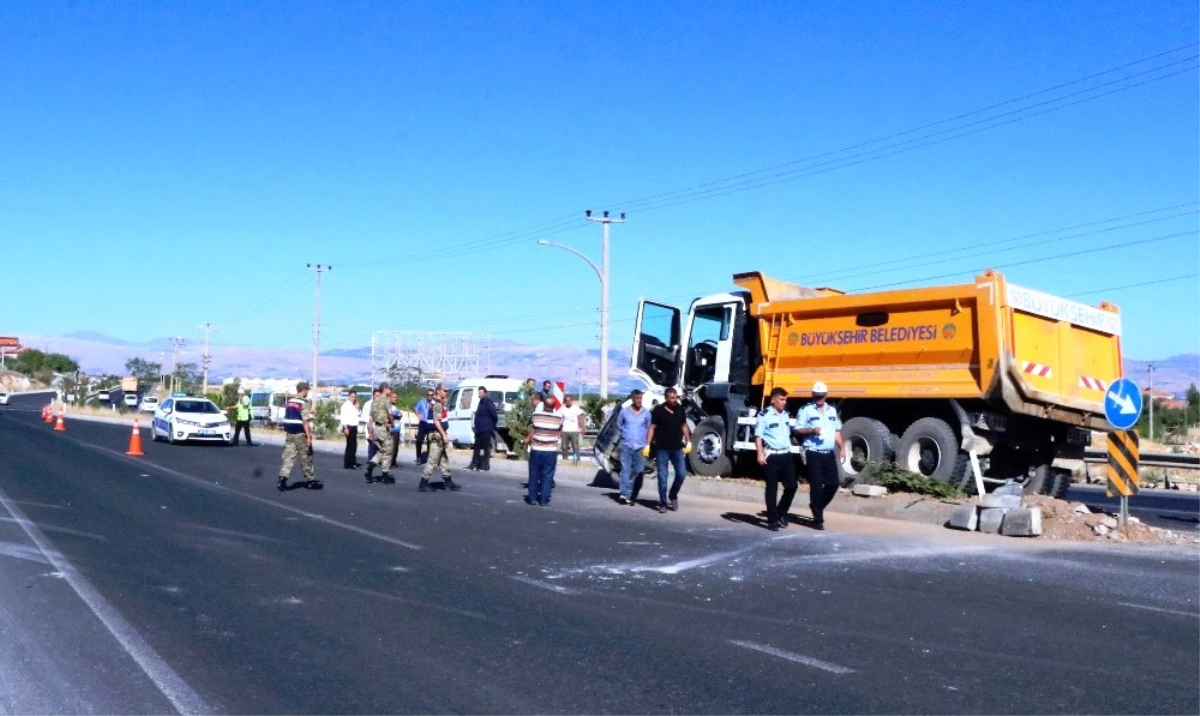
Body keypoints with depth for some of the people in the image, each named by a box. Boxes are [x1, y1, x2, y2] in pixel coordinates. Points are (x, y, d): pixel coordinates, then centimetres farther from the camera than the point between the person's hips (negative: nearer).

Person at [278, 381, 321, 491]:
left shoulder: (289, 401, 11)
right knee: (306, 458, 5)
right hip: (300, 434, -7)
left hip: (289, 433, 7)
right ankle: (310, 480, 13)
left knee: (288, 456, 3)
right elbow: (305, 421, -18)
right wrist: (309, 436, -17)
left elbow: (287, 418, 16)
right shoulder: (303, 402, -13)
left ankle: (282, 478, -11)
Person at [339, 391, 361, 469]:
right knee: (350, 445, -10)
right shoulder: (346, 405, -8)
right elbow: (343, 417, -16)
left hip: (354, 427, 9)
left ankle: (352, 462, 21)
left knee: (353, 445, 13)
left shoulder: (353, 406, 19)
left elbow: (359, 415, 19)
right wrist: (345, 428, -23)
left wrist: (357, 408, 4)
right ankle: (347, 464, -7)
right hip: (349, 427, -9)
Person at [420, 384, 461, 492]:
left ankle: (449, 482, 20)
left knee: (444, 459, 14)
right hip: (437, 434, -11)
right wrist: (444, 434, -24)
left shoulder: (438, 403, 16)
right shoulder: (437, 404, -16)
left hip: (440, 434, 11)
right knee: (433, 460, -6)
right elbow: (436, 421, -23)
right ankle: (423, 483, -2)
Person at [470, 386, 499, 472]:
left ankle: (485, 466, 2)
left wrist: (493, 425, -6)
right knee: (477, 447, 13)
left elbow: (494, 415, -17)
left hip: (486, 429, -10)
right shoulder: (481, 402, 16)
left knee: (486, 448, -2)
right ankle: (474, 465, 19)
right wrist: (476, 425, 17)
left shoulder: (488, 402, -13)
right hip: (479, 429, 10)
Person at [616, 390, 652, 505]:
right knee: (625, 469, -10)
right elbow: (619, 425, 16)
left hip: (640, 446, 1)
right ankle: (624, 494, -18)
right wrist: (626, 433, 8)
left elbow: (649, 428, 13)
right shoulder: (624, 411, 3)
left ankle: (633, 496, 12)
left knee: (638, 471, 3)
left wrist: (642, 437, 5)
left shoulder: (646, 413, 3)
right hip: (626, 445, -1)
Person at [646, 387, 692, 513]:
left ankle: (673, 495, 22)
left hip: (677, 448, 3)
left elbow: (684, 426, 14)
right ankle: (663, 503, 9)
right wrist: (647, 445, -12)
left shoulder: (680, 409, 4)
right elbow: (652, 428, -6)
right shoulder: (658, 410, -7)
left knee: (681, 473, -2)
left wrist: (688, 442, 11)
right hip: (662, 449, -3)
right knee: (662, 476, 1)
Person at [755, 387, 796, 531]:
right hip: (771, 455, -6)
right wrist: (760, 454, -18)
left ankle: (781, 514, 23)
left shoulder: (785, 414, 13)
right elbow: (758, 436, -11)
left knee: (791, 485, 4)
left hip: (786, 455, 6)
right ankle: (772, 520, 6)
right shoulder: (764, 415, -9)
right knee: (772, 488, 0)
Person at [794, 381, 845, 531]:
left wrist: (842, 448, 10)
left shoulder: (832, 410, 14)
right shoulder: (806, 410, -5)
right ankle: (818, 519, 2)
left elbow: (836, 431, 19)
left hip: (829, 454, 6)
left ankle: (816, 507, 27)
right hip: (813, 454, -6)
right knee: (816, 486, -5)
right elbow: (798, 430, -6)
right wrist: (812, 430, -22)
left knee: (833, 484, 5)